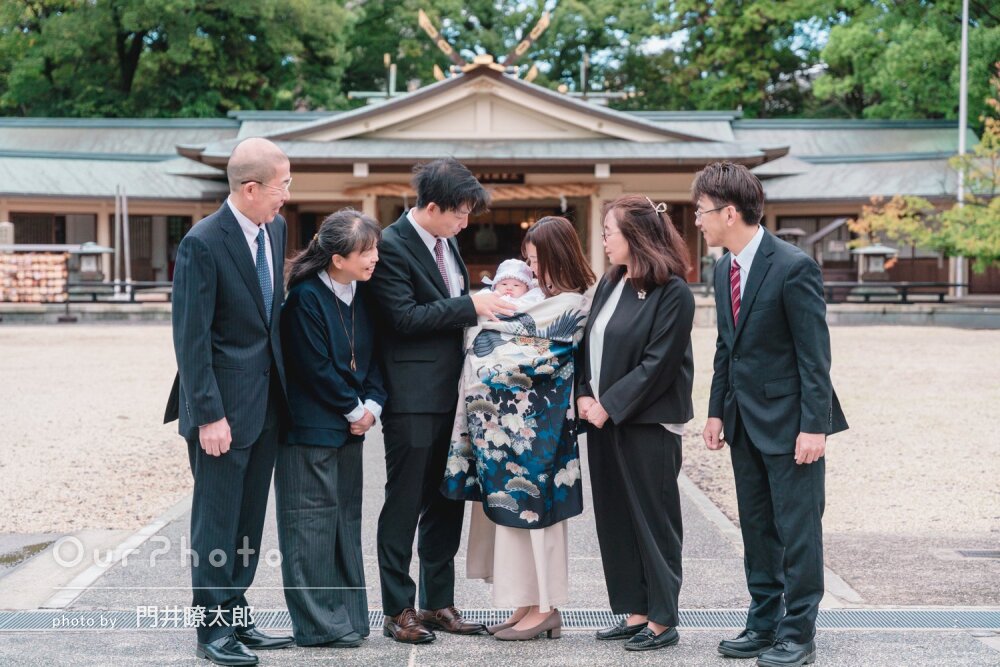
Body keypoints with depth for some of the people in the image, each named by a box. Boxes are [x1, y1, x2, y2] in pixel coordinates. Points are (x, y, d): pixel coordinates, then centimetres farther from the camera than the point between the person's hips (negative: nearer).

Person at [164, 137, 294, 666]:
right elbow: (191, 338, -16)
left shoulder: (275, 228, 7)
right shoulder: (203, 243, -16)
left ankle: (237, 617, 23)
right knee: (217, 519, 1)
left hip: (266, 400, 7)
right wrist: (209, 415, -19)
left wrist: (284, 387, 13)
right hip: (225, 404, -7)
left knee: (249, 519, 14)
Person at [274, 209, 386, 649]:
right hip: (311, 426, -8)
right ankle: (317, 624, 2)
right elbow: (316, 368, -17)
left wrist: (372, 404, -3)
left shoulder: (360, 296, 7)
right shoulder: (305, 298, -16)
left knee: (346, 518, 12)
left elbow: (371, 356, 11)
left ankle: (347, 615, 19)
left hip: (350, 427, 8)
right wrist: (353, 410, -10)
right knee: (312, 520, -4)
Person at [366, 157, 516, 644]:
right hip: (412, 398, -8)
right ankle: (398, 610, 7)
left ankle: (439, 603, 23)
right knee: (404, 504, 0)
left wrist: (486, 305, 6)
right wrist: (470, 305, -17)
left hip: (450, 393, 8)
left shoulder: (446, 243, 14)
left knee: (446, 504, 13)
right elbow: (405, 317, -19)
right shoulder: (391, 246, -12)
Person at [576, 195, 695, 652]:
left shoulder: (672, 292, -12)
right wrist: (584, 394, -1)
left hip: (647, 423, -8)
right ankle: (634, 612, 21)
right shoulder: (610, 283, 12)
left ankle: (662, 620, 9)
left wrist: (609, 405, -15)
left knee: (652, 519, 0)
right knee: (615, 519, 11)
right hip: (603, 419, 8)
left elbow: (657, 364, -16)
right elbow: (591, 344, 14)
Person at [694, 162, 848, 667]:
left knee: (797, 529, -1)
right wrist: (717, 411, 11)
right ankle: (764, 623, 24)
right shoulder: (723, 268, 8)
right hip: (745, 419, 8)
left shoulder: (793, 267, -16)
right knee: (756, 527, 14)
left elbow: (815, 354, -16)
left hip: (789, 419, -8)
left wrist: (814, 426, -19)